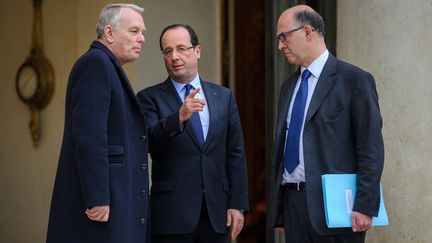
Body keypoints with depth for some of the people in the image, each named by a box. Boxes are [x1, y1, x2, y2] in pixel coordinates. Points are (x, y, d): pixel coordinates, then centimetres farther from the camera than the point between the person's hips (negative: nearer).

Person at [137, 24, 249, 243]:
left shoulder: (224, 97, 11)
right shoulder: (150, 98, 2)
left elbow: (235, 155, 10)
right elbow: (148, 141, -15)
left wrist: (237, 204, 4)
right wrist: (179, 116, -30)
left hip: (216, 214, 3)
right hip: (171, 216, -3)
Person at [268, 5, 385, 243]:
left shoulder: (355, 80, -6)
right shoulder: (289, 86, 16)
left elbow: (371, 149, -10)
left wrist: (365, 207, -16)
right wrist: (277, 206, 15)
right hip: (292, 201, 6)